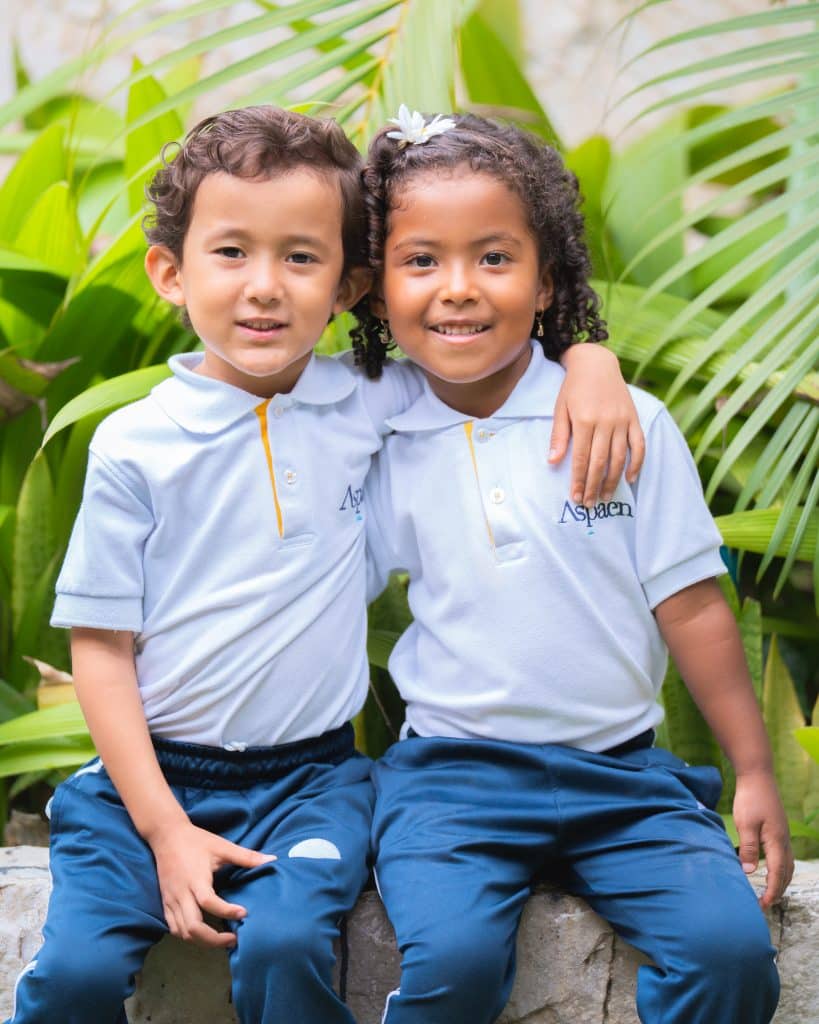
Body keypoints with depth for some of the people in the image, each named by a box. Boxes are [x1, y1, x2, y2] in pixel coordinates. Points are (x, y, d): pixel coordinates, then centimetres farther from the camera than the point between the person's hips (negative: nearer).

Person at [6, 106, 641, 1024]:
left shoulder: (370, 405, 2)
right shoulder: (135, 446, -3)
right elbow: (101, 648, -2)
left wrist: (591, 366, -7)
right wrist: (165, 828, -9)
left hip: (310, 778, 0)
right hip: (153, 775, 0)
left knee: (285, 948, -26)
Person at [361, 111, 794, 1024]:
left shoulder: (629, 425, 0)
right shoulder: (379, 447, 2)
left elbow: (689, 605, 3)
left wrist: (754, 772, 4)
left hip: (621, 770, 1)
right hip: (451, 771, 0)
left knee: (732, 946, -21)